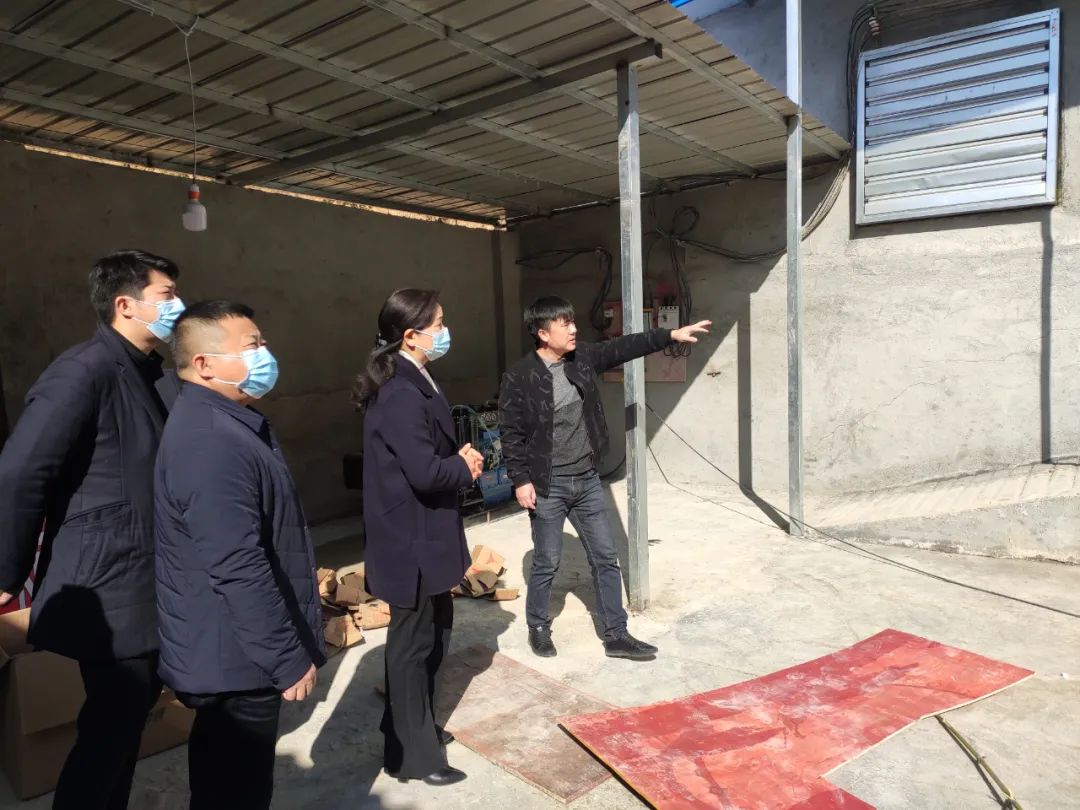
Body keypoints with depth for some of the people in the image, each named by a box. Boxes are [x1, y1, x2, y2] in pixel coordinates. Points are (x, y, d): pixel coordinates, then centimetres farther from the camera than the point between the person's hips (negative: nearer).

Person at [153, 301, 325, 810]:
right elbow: (239, 570, -29)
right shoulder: (212, 441, -26)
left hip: (227, 650, 10)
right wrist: (289, 658, -21)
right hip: (235, 657, -10)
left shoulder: (226, 423, 8)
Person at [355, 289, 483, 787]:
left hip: (423, 533, 10)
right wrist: (466, 467, -10)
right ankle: (412, 754, 26)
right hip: (412, 539, -10)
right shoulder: (401, 394, -24)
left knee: (433, 631, 22)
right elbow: (426, 472, -28)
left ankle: (412, 729, 41)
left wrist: (459, 457, -2)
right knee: (413, 641, 6)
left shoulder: (411, 383, 9)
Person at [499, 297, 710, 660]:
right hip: (548, 486, -5)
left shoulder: (583, 358, 2)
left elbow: (624, 347, 0)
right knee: (547, 563, 9)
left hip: (587, 480, 6)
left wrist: (672, 334, -7)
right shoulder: (519, 377, -14)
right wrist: (521, 481, -14)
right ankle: (538, 628, 32)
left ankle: (616, 635, 23)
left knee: (606, 558, 10)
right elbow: (511, 434, -12)